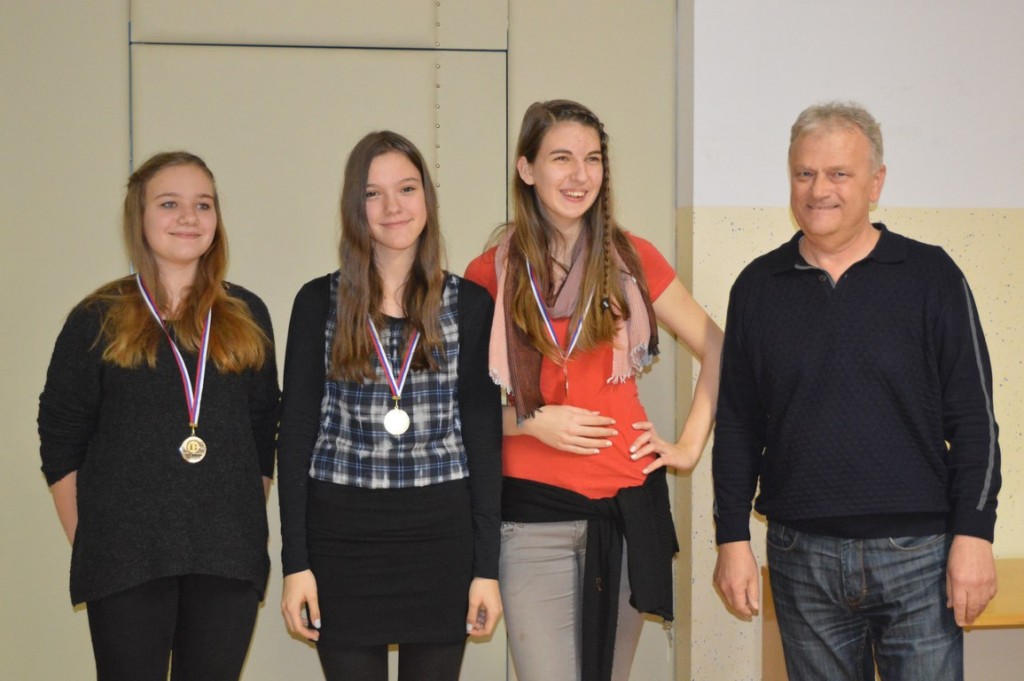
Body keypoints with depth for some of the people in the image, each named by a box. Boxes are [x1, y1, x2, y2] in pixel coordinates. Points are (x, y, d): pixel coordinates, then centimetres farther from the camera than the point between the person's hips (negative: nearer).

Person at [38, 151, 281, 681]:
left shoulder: (247, 316, 9)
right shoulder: (98, 321, 1)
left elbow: (264, 433, 12)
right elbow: (61, 445, 2)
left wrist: (248, 527, 7)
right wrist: (88, 545, -2)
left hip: (228, 558, 2)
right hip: (125, 557, -2)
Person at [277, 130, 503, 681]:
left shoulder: (470, 305, 3)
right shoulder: (319, 303, 3)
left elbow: (484, 436, 3)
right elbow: (295, 434, 3)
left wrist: (487, 567, -2)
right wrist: (295, 562, -3)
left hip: (441, 534, 0)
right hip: (343, 536, 0)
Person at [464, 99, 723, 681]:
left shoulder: (632, 258, 4)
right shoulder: (492, 275, 1)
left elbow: (716, 348, 12)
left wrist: (690, 446, 6)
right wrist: (530, 420, -10)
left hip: (628, 503, 2)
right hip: (535, 511, -1)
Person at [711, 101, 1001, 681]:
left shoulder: (932, 276, 0)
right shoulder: (759, 287, 7)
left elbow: (974, 420, -1)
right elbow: (738, 427, 9)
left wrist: (974, 535, -7)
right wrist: (733, 539, 5)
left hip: (918, 553, -2)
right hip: (800, 557, 2)